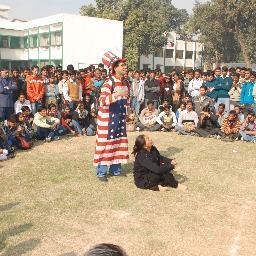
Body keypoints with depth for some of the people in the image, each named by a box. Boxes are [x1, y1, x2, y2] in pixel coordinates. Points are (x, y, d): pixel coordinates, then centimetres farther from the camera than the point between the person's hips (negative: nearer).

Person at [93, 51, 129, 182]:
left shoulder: (125, 82, 9)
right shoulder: (109, 82, -17)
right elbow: (102, 100, -30)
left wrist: (127, 108, 19)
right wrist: (117, 94, -43)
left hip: (120, 117, 8)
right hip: (108, 117, -8)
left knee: (119, 142, 12)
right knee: (105, 142, -3)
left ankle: (115, 169, 25)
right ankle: (101, 172, 5)